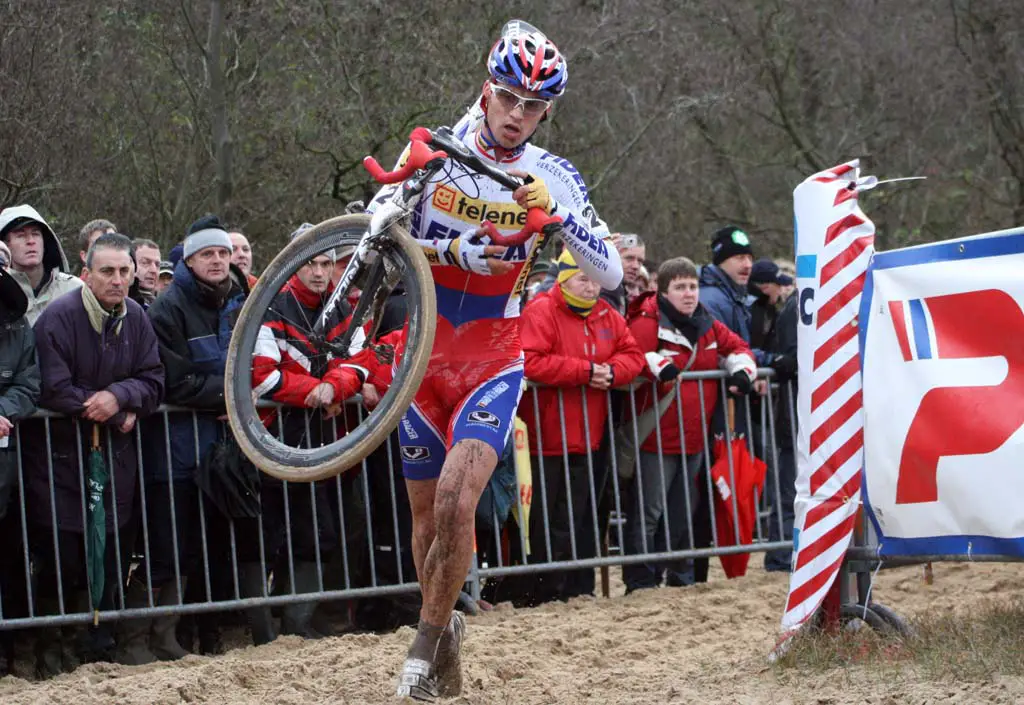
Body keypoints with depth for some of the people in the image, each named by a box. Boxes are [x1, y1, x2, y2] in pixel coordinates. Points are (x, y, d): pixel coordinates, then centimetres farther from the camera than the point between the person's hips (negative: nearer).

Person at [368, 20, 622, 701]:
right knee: (427, 514, 11)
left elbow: (610, 273, -9)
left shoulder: (553, 178, -5)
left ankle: (428, 638, -5)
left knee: (456, 505, -21)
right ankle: (445, 640, 31)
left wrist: (555, 213, -21)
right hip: (425, 356, 2)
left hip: (493, 363, -2)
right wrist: (453, 249, -24)